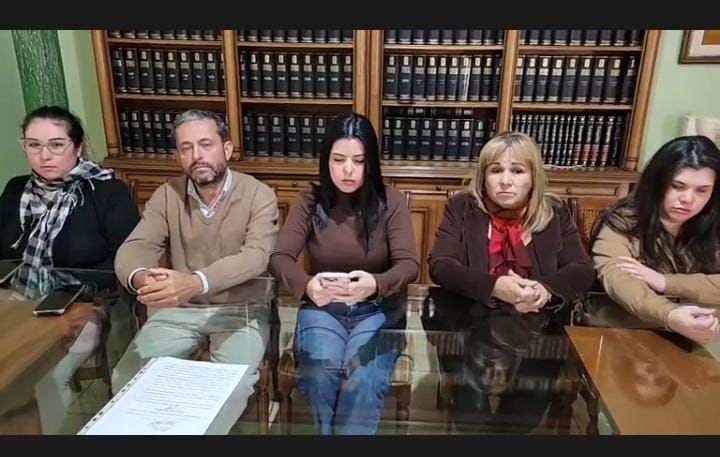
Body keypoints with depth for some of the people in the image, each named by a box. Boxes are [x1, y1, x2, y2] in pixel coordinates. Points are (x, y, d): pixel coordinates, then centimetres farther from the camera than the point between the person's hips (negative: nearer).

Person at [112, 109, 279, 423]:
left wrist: (196, 282, -43)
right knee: (126, 378, -11)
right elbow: (134, 247, -8)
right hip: (177, 309, 4)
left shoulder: (258, 194, -10)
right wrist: (140, 278, -35)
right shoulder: (167, 195, 1)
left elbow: (256, 256, -25)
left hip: (240, 308, -3)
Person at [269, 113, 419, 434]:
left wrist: (375, 284, -35)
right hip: (322, 307, 1)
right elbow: (280, 258, -9)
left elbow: (408, 265, -11)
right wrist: (307, 285, -32)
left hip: (377, 309, -1)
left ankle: (352, 429, -2)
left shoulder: (391, 202, -4)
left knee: (362, 381, -29)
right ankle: (327, 429, -2)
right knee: (321, 372, -28)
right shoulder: (309, 202, 0)